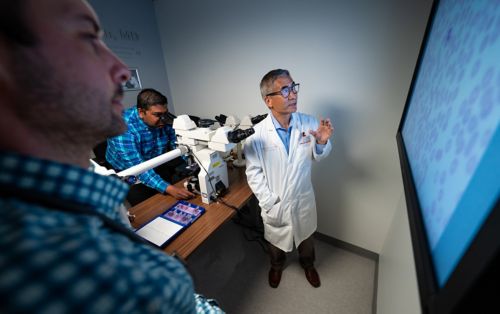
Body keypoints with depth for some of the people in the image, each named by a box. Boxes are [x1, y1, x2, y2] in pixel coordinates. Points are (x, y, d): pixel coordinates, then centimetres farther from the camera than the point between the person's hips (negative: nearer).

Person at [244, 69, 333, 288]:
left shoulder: (309, 123, -16)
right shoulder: (256, 134, -22)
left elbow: (318, 157, -2)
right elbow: (253, 173, -14)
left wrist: (322, 142, -23)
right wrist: (270, 203, -15)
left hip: (303, 200, 2)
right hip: (274, 204, -1)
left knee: (305, 237, 29)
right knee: (275, 240, 26)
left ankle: (308, 265, 63)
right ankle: (277, 266, 61)